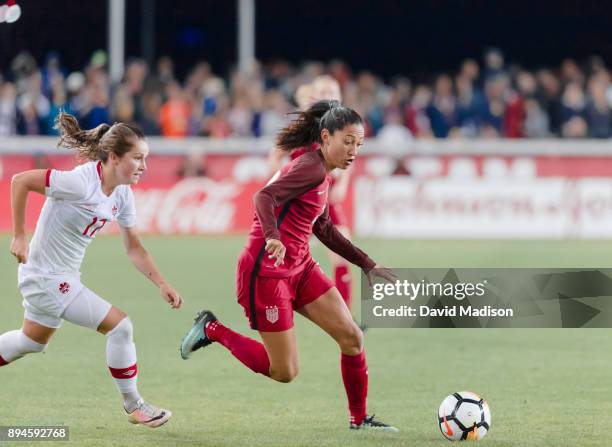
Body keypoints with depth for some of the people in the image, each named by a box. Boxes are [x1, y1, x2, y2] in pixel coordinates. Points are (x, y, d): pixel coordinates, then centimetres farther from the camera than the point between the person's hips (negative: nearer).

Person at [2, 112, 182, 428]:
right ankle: (133, 406, 3)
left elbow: (134, 249, 6)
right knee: (119, 326, -12)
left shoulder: (123, 196, -2)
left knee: (32, 341, 29)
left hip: (65, 277, 10)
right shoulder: (81, 182, -27)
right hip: (46, 276, -10)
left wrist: (162, 284, -6)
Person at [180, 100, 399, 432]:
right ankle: (212, 330, 13)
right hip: (266, 271, -9)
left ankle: (360, 419, 13)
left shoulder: (321, 173, 12)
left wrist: (367, 265, 24)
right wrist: (273, 237, -50)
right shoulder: (311, 168, -17)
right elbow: (264, 197, -32)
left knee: (352, 338, 0)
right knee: (285, 372, -3)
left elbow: (324, 230, 24)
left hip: (298, 267, 9)